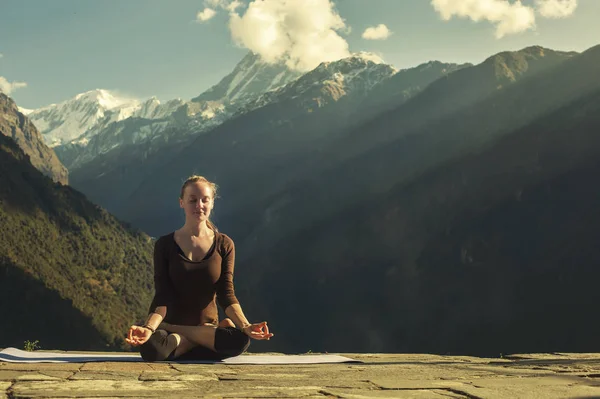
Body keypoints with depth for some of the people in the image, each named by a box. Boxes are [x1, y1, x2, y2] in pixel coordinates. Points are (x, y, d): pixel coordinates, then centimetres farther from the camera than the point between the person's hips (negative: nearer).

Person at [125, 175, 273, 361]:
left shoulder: (224, 245, 3)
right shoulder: (165, 245, 0)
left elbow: (226, 294, -3)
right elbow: (163, 296, -7)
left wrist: (245, 326, -22)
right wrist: (149, 328, -27)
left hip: (208, 327, 3)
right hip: (171, 325, -3)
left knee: (240, 340, -33)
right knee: (151, 349, -39)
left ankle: (179, 340, -14)